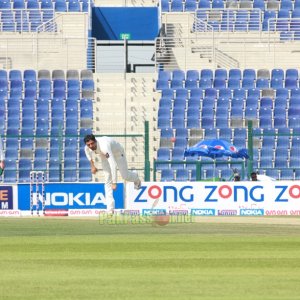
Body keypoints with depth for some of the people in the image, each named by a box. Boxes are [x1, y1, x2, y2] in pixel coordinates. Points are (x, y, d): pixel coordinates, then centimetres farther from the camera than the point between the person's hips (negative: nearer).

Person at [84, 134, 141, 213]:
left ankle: (135, 178, 48)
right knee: (107, 180, -6)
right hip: (104, 156, 5)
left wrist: (114, 182, -56)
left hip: (117, 153, -5)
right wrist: (92, 165, 4)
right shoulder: (87, 147, -27)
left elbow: (113, 165, -53)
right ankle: (110, 209, -8)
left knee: (125, 176, 7)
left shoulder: (104, 147, -49)